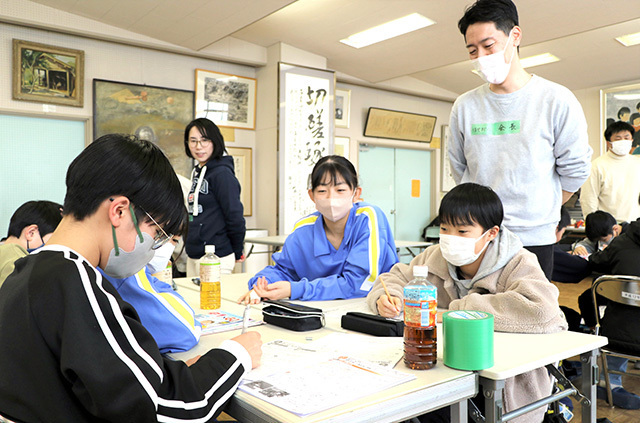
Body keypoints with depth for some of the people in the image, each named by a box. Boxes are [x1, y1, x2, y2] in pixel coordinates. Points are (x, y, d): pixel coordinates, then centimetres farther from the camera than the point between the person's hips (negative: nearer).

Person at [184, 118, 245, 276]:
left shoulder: (222, 173, -15)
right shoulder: (197, 172, 12)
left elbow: (235, 217, -16)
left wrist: (237, 252, -6)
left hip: (215, 258, -9)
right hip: (193, 256, 9)